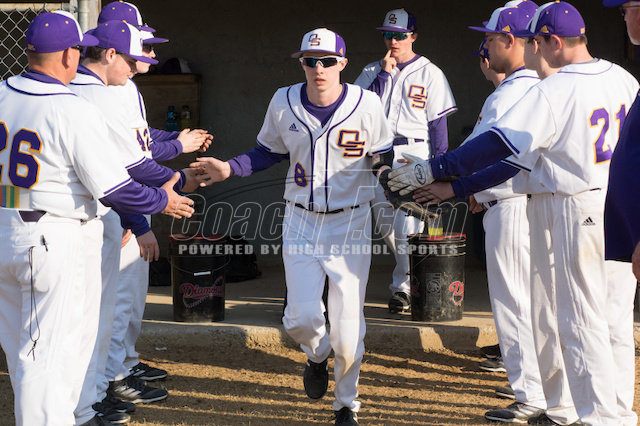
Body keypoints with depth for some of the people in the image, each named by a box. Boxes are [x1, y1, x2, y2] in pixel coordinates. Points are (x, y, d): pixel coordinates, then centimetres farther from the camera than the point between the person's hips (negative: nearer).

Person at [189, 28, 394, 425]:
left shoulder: (366, 103, -11)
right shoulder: (284, 102, -3)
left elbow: (385, 158, -3)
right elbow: (270, 152, 12)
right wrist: (229, 168, -2)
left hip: (350, 223, -2)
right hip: (301, 222, 2)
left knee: (347, 326, -2)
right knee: (300, 317, -2)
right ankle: (318, 357, 36)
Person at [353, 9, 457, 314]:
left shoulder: (429, 73, 2)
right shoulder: (373, 71, 12)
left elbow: (438, 121, 0)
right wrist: (384, 74, -8)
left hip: (414, 154, -4)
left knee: (407, 225, -11)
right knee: (384, 224, 9)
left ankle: (403, 286, -3)